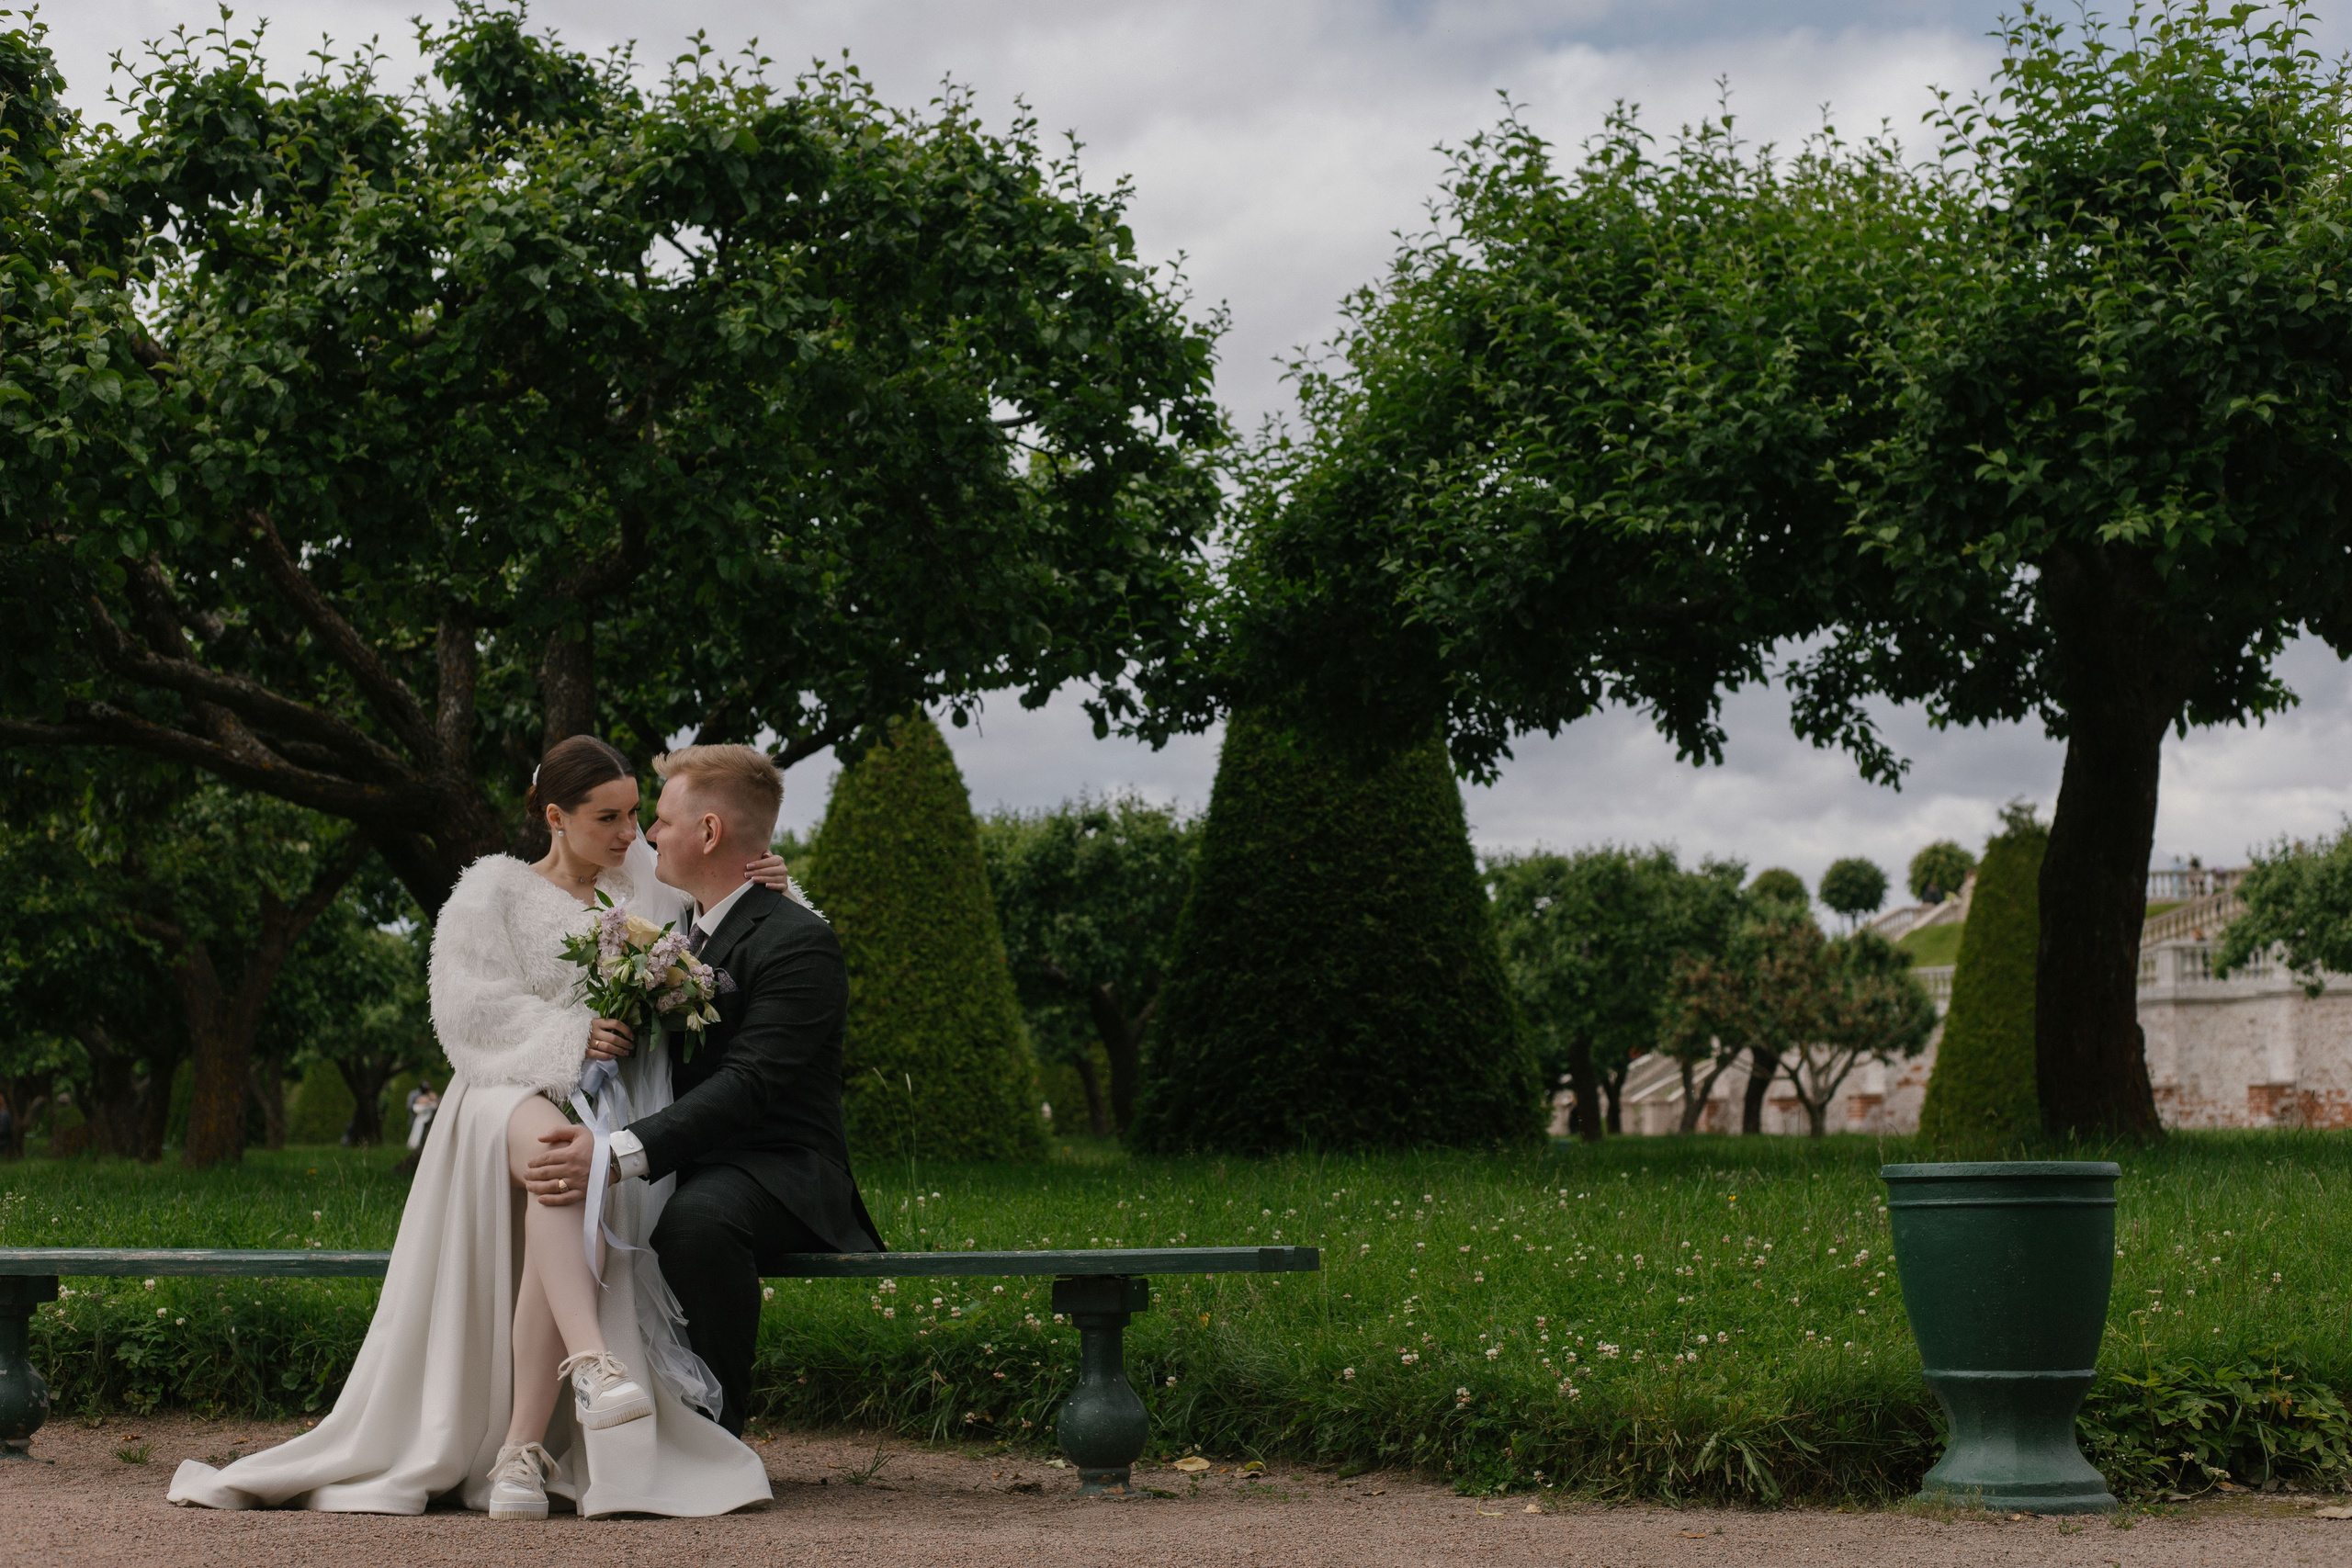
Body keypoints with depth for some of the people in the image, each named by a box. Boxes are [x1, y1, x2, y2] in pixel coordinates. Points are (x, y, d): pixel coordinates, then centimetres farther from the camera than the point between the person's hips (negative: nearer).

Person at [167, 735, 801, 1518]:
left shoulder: (647, 886, 21)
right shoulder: (495, 892, 13)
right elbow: (471, 1011, 0)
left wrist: (770, 886, 7)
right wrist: (569, 1037, -13)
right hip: (509, 1094, -1)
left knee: (573, 1182, -35)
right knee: (560, 1152, -40)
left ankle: (523, 1449, -39)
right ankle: (590, 1358, -60)